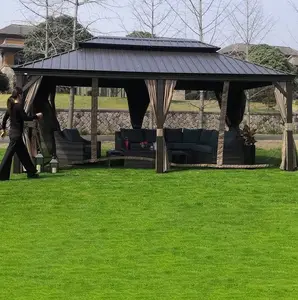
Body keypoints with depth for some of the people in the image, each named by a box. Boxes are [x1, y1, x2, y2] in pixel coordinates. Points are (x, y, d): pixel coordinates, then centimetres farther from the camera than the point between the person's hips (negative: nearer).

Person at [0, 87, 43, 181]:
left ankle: (31, 172, 24)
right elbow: (25, 118, -18)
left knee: (23, 154, 15)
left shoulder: (11, 106, 9)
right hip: (16, 134, -9)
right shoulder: (18, 106, -17)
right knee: (9, 154, -6)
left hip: (13, 133, 9)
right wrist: (36, 116, -5)